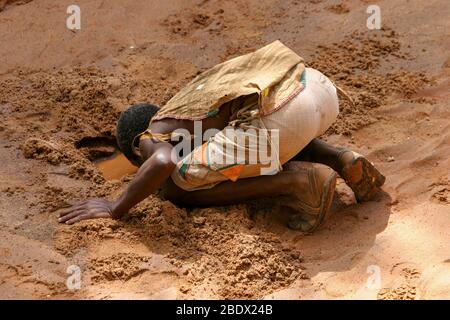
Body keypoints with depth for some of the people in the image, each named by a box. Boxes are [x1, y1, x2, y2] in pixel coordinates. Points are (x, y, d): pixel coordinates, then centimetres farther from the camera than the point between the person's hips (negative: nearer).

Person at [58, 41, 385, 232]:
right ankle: (344, 161, 14)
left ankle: (299, 181, -3)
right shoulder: (191, 105, 35)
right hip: (320, 86, 8)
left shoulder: (151, 137, 12)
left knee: (180, 187, 5)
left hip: (283, 116, -8)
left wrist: (116, 209, 0)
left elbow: (163, 163, -11)